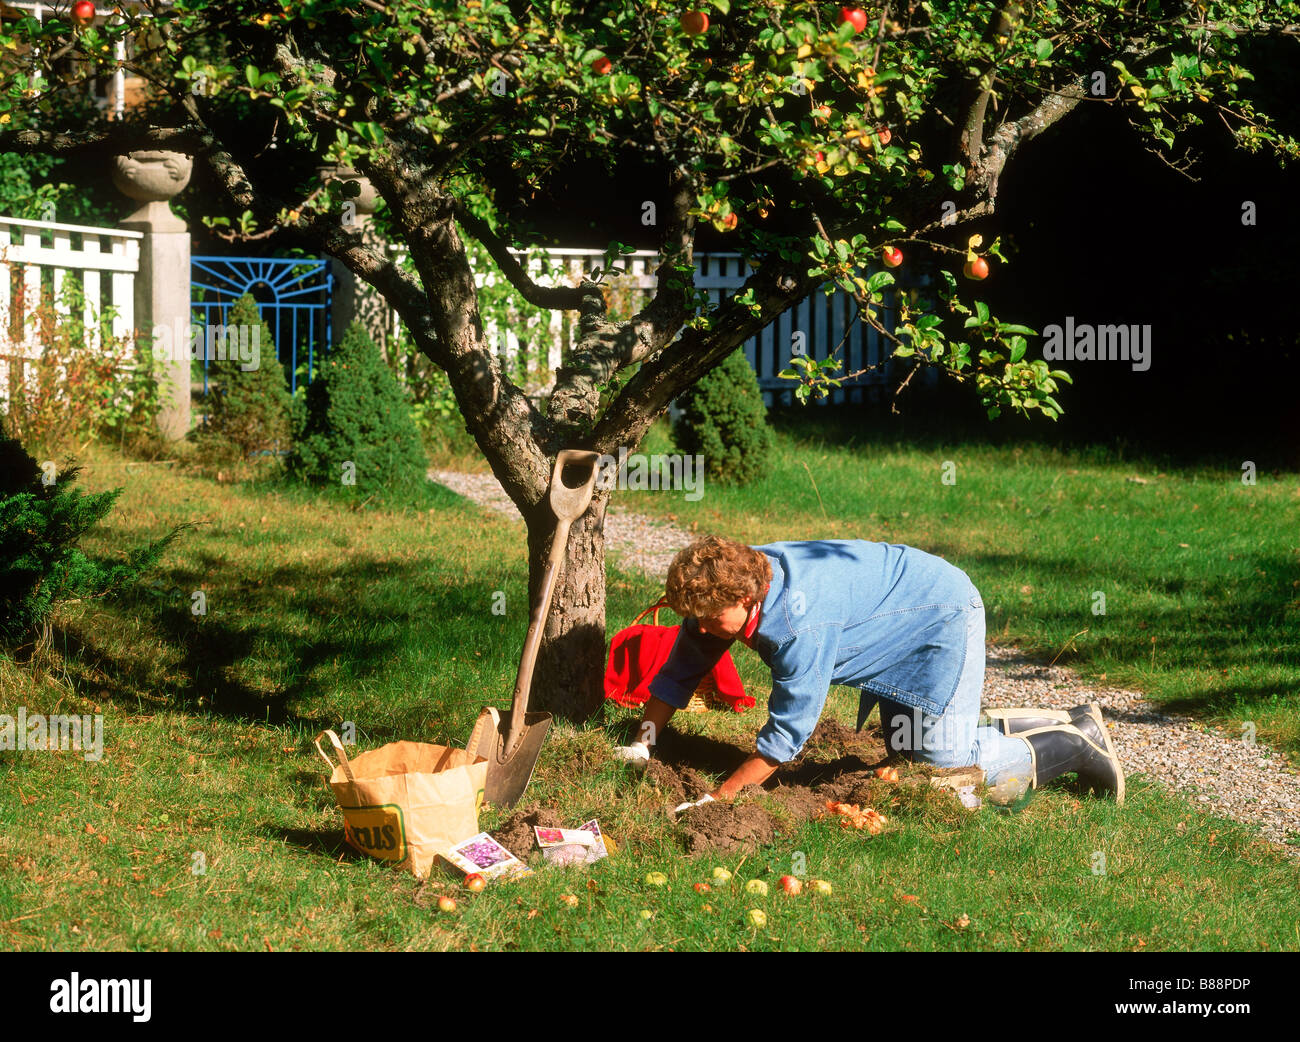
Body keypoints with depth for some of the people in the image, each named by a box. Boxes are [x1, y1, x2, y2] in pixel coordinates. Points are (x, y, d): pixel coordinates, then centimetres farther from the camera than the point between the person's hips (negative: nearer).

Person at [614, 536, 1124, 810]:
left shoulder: (800, 624, -38)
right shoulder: (725, 589, -14)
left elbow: (786, 735, -34)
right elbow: (679, 672, 0)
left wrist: (717, 799, -31)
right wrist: (641, 745, -11)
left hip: (945, 613, -10)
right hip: (904, 618, 10)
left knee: (945, 762, -14)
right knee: (908, 751, 17)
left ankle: (1074, 744, 5)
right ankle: (1059, 724, 25)